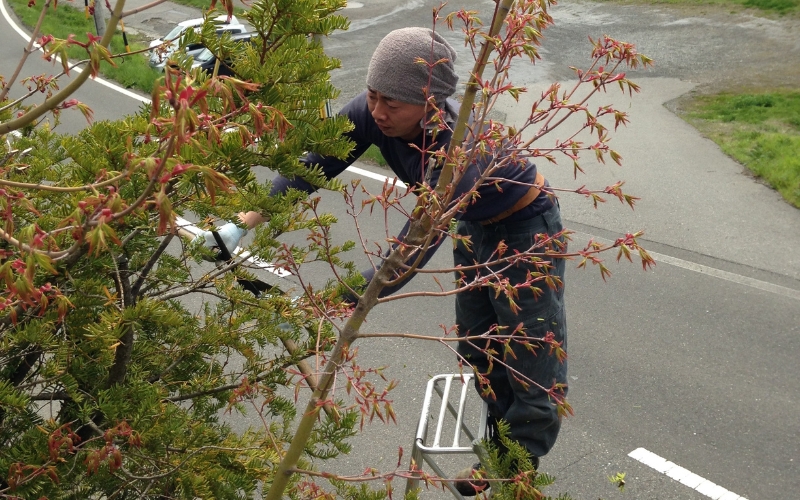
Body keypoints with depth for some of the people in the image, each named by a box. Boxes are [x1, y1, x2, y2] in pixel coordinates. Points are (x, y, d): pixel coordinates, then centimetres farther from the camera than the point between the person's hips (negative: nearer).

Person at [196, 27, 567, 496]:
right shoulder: (371, 114, -24)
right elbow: (312, 169, -16)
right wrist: (244, 225, -26)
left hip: (525, 230, -7)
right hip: (475, 227, 8)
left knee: (534, 371, 0)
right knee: (479, 351, 21)